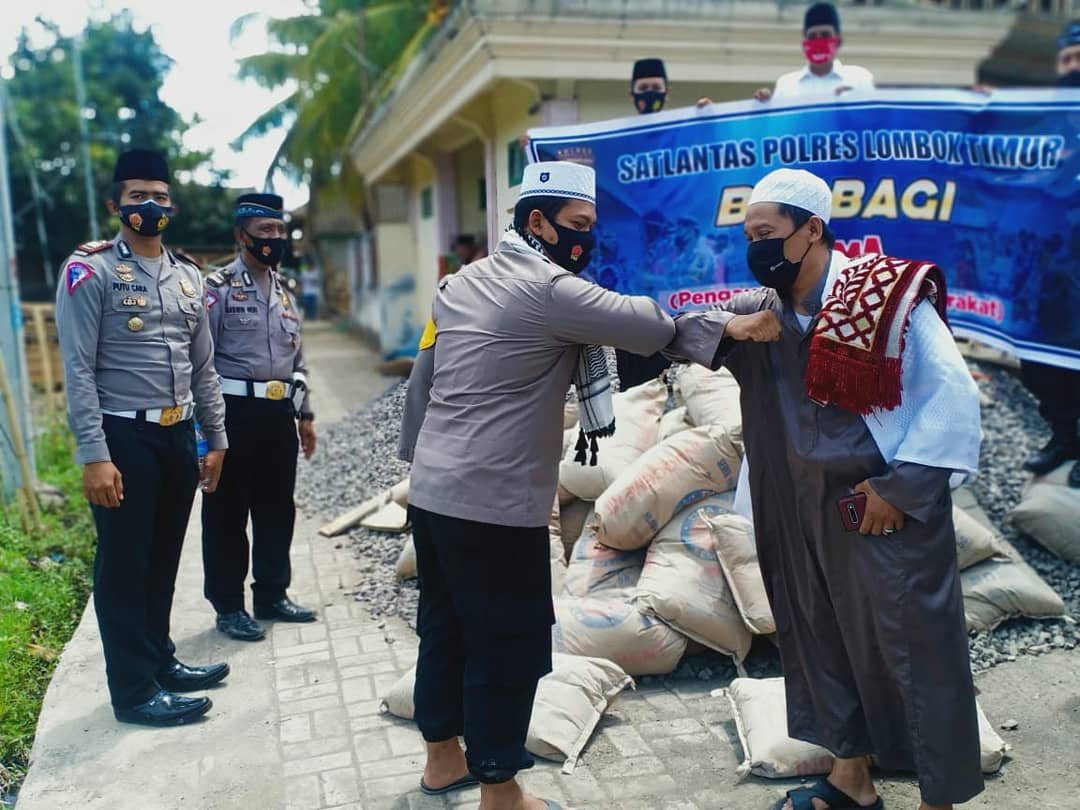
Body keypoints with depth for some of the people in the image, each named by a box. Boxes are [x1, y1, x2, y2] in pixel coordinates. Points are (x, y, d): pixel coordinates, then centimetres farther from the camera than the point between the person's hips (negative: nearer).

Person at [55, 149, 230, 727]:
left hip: (178, 435, 6)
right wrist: (94, 455, -18)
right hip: (125, 437, -6)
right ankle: (134, 688, 15)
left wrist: (215, 439, 14)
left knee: (164, 559, 17)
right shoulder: (90, 271, -7)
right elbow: (79, 371, -12)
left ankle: (160, 660, 32)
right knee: (124, 566, 4)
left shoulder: (188, 277, 12)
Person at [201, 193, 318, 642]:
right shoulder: (218, 288, -5)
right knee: (228, 510, 3)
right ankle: (228, 605, 15)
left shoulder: (284, 292, 16)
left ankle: (272, 595, 26)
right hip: (235, 410, -6)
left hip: (280, 411, 7)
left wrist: (305, 414, 19)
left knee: (277, 508, 12)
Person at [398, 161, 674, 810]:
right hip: (495, 504, -9)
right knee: (510, 645, 4)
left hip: (431, 492, 9)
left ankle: (444, 757, 37)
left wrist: (418, 458, 25)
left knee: (445, 628, 20)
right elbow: (653, 329, -18)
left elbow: (421, 380, 17)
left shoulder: (461, 282, 12)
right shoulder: (550, 289, -14)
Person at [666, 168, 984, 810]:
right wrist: (732, 329, -12)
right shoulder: (764, 309, 5)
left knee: (918, 651, 3)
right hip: (806, 510, 6)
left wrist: (899, 486, -17)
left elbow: (952, 393, -15)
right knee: (827, 641, 17)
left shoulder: (888, 295, -13)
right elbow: (681, 331, 8)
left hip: (894, 509, -6)